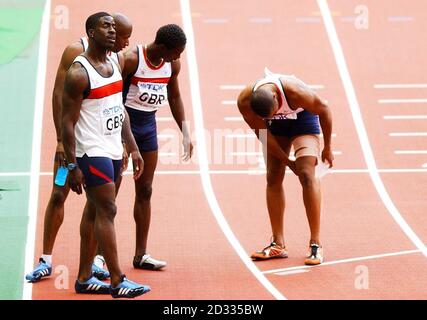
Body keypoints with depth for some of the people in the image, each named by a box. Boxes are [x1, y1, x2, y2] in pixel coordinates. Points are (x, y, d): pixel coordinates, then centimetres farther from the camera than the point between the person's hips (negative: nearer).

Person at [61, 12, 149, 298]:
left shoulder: (115, 65, 10)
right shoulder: (79, 73, -15)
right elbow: (68, 122, -15)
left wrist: (133, 149, 15)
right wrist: (72, 166, -18)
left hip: (113, 151, 8)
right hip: (92, 152, -8)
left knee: (95, 211, 11)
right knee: (107, 211, -9)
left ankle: (84, 278, 17)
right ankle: (117, 281, -8)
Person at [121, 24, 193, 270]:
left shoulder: (172, 64, 0)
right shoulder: (131, 60, -20)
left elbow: (174, 97, 14)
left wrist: (185, 134, 11)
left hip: (149, 123, 7)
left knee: (145, 190, 8)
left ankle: (141, 254, 14)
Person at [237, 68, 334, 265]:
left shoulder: (295, 92, -39)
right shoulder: (244, 102, -30)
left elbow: (324, 110, -20)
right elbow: (263, 134, -16)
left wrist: (327, 148, -10)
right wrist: (288, 162, -12)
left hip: (302, 116, -4)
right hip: (277, 124, 4)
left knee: (306, 175, -17)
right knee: (273, 179, -2)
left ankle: (316, 245, -16)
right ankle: (278, 244, 5)